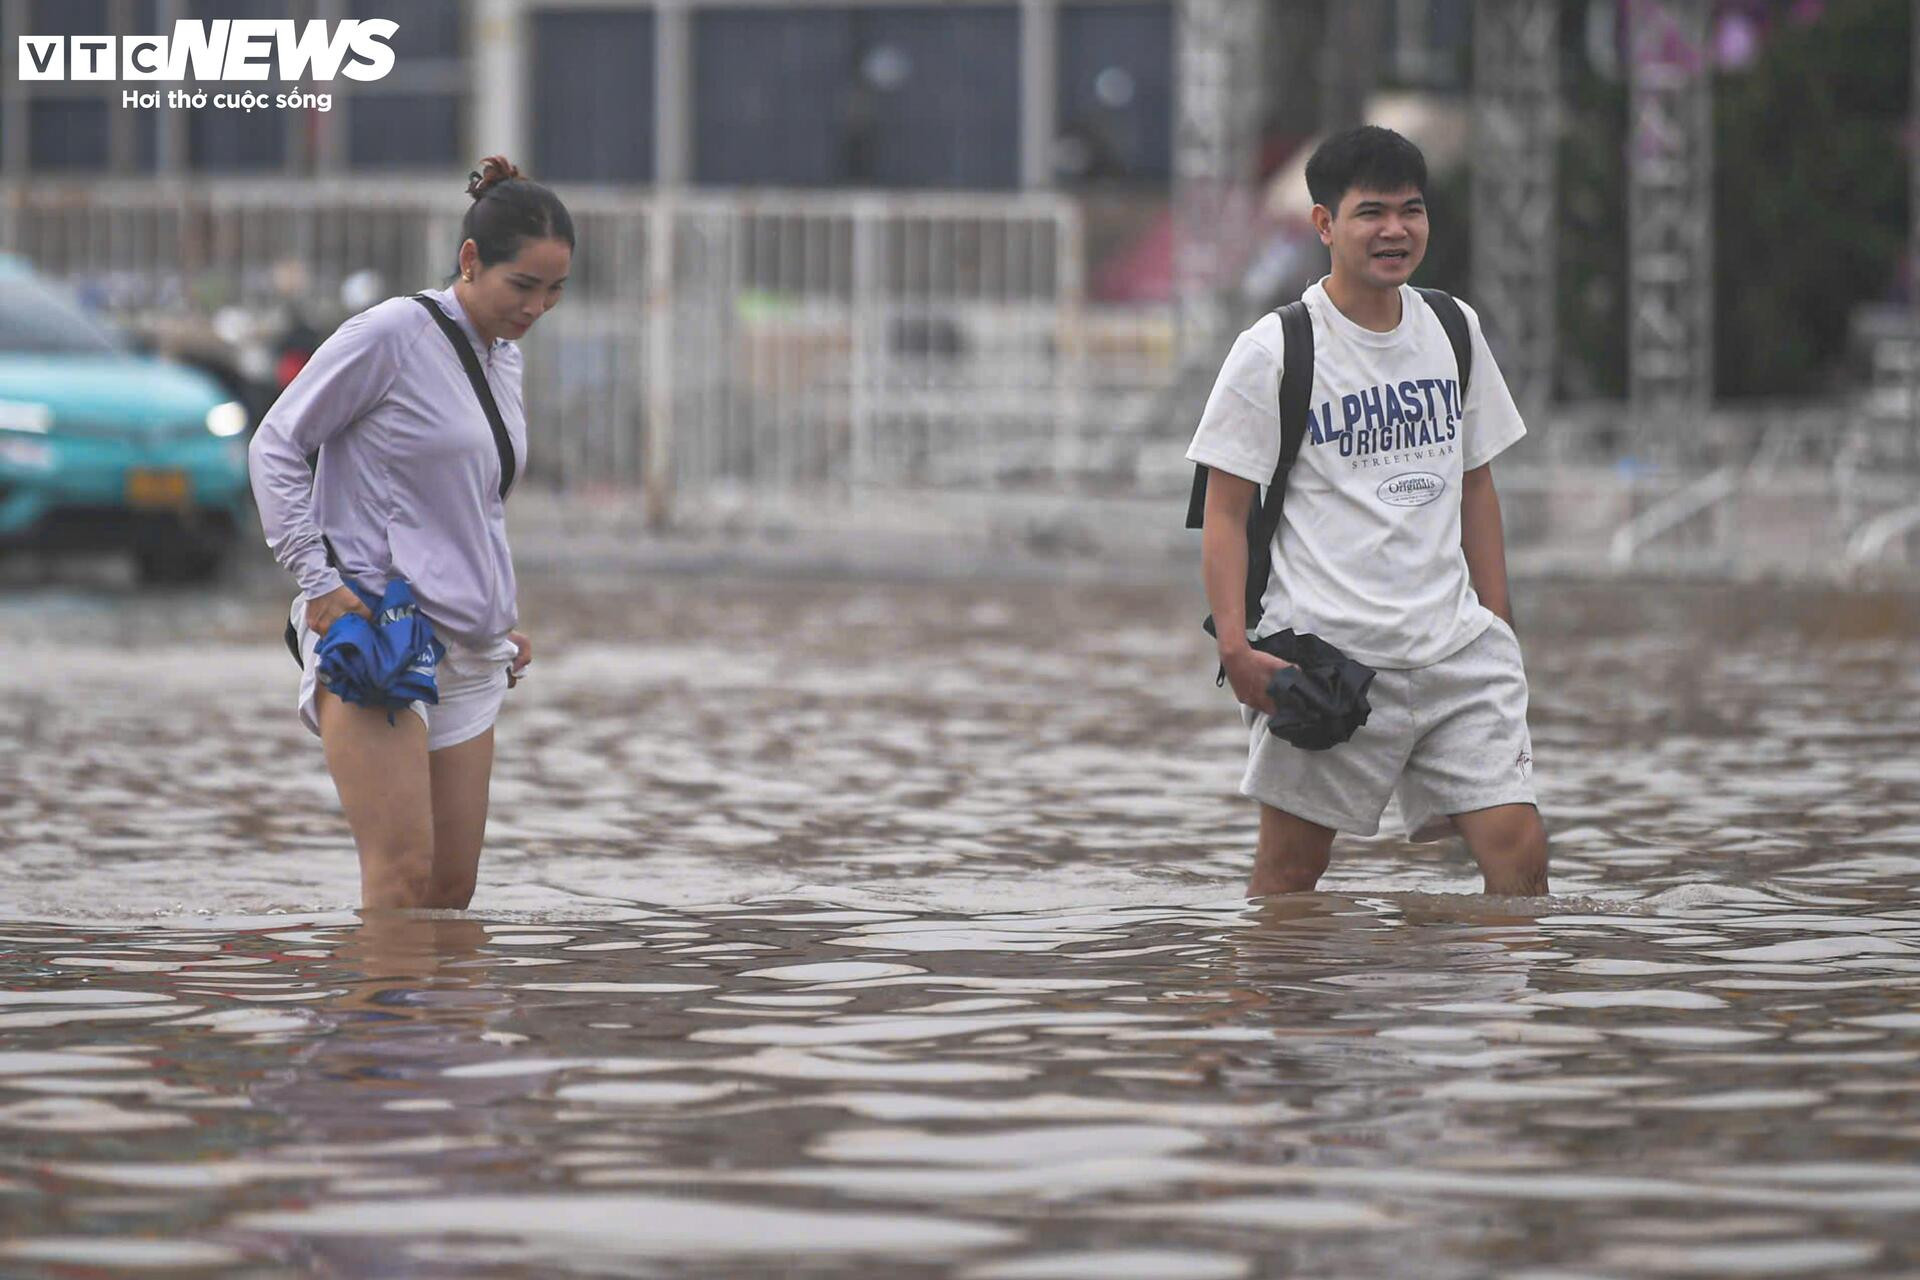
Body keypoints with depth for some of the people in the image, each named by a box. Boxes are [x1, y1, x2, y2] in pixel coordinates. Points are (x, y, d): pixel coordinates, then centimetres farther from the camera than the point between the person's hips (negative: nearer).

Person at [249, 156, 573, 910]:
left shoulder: (504, 358, 16)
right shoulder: (392, 335, -8)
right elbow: (276, 446, -5)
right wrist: (317, 582, -13)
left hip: (468, 652, 8)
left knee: (453, 891, 3)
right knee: (403, 877, -17)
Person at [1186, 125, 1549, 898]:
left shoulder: (1454, 330, 12)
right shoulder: (1274, 351, -4)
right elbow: (1225, 513, -3)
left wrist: (1498, 629, 16)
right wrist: (1235, 645, -14)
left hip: (1455, 648, 4)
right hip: (1326, 652, -4)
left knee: (1519, 848, -7)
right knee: (1289, 868, 2)